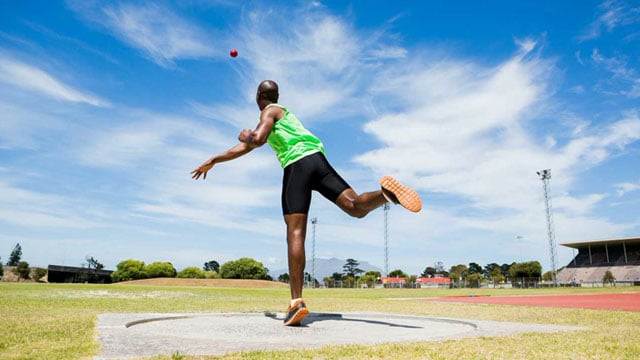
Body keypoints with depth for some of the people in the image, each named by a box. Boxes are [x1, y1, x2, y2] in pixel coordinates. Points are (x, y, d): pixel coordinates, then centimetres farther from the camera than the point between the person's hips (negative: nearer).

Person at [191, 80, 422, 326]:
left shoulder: (270, 111, 13)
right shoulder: (283, 113, 37)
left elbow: (257, 140, -10)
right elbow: (245, 149, 40)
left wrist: (245, 136, 15)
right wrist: (212, 161, 44)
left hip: (296, 165, -7)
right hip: (318, 160, 7)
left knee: (295, 233, -13)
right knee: (356, 207, -5)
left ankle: (296, 302, -20)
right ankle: (385, 192, -38)